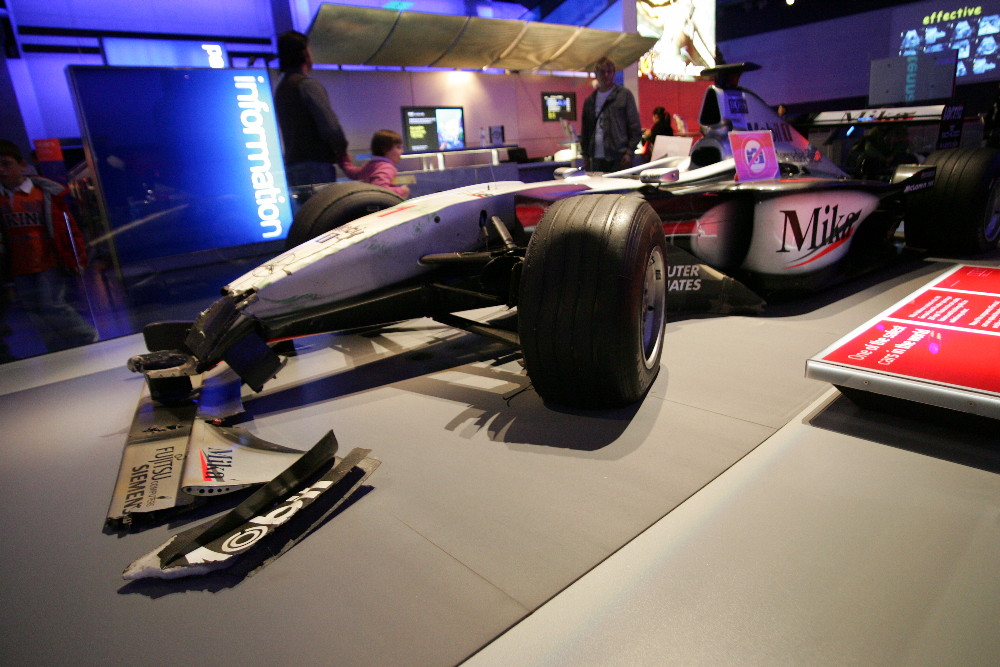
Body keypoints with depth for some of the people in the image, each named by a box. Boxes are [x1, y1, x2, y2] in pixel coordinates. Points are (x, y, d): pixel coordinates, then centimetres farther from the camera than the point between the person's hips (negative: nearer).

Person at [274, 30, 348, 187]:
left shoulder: (280, 88, 20)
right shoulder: (307, 84, -7)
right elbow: (330, 125, -17)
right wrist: (342, 152, -2)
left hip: (291, 164, 8)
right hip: (315, 163, -8)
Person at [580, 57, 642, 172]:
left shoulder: (624, 94, 5)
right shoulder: (590, 100, 15)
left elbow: (635, 127, 0)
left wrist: (629, 152, -9)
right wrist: (585, 155, 9)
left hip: (618, 158, -3)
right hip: (596, 159, 4)